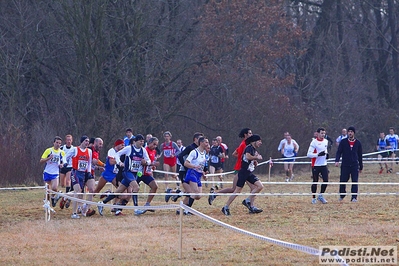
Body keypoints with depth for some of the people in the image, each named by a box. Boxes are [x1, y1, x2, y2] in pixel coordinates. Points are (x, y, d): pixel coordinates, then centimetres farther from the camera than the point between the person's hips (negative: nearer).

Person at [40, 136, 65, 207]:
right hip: (47, 172, 0)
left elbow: (63, 162, 15)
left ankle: (53, 197, 9)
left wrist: (61, 165, -9)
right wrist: (49, 158, -24)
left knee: (54, 188, -19)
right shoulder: (48, 150, -5)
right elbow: (41, 161, -7)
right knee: (48, 189, 10)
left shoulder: (62, 153, 2)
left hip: (55, 174, 0)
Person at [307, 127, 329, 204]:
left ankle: (321, 195, 14)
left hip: (324, 165, 5)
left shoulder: (326, 141, 9)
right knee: (315, 182, 1)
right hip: (316, 165, -5)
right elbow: (309, 154, -16)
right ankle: (313, 198, 12)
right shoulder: (314, 142, -11)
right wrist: (318, 154, -28)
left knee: (326, 180, -3)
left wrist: (327, 154, 7)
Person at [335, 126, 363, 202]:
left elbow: (360, 155, 12)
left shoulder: (358, 143, 5)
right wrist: (337, 160, -20)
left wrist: (361, 167, 14)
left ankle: (354, 197, -5)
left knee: (355, 182, -7)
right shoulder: (343, 142, 2)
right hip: (345, 164, 0)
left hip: (355, 165, 0)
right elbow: (339, 152, -1)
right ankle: (342, 195, 24)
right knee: (343, 180, 3)